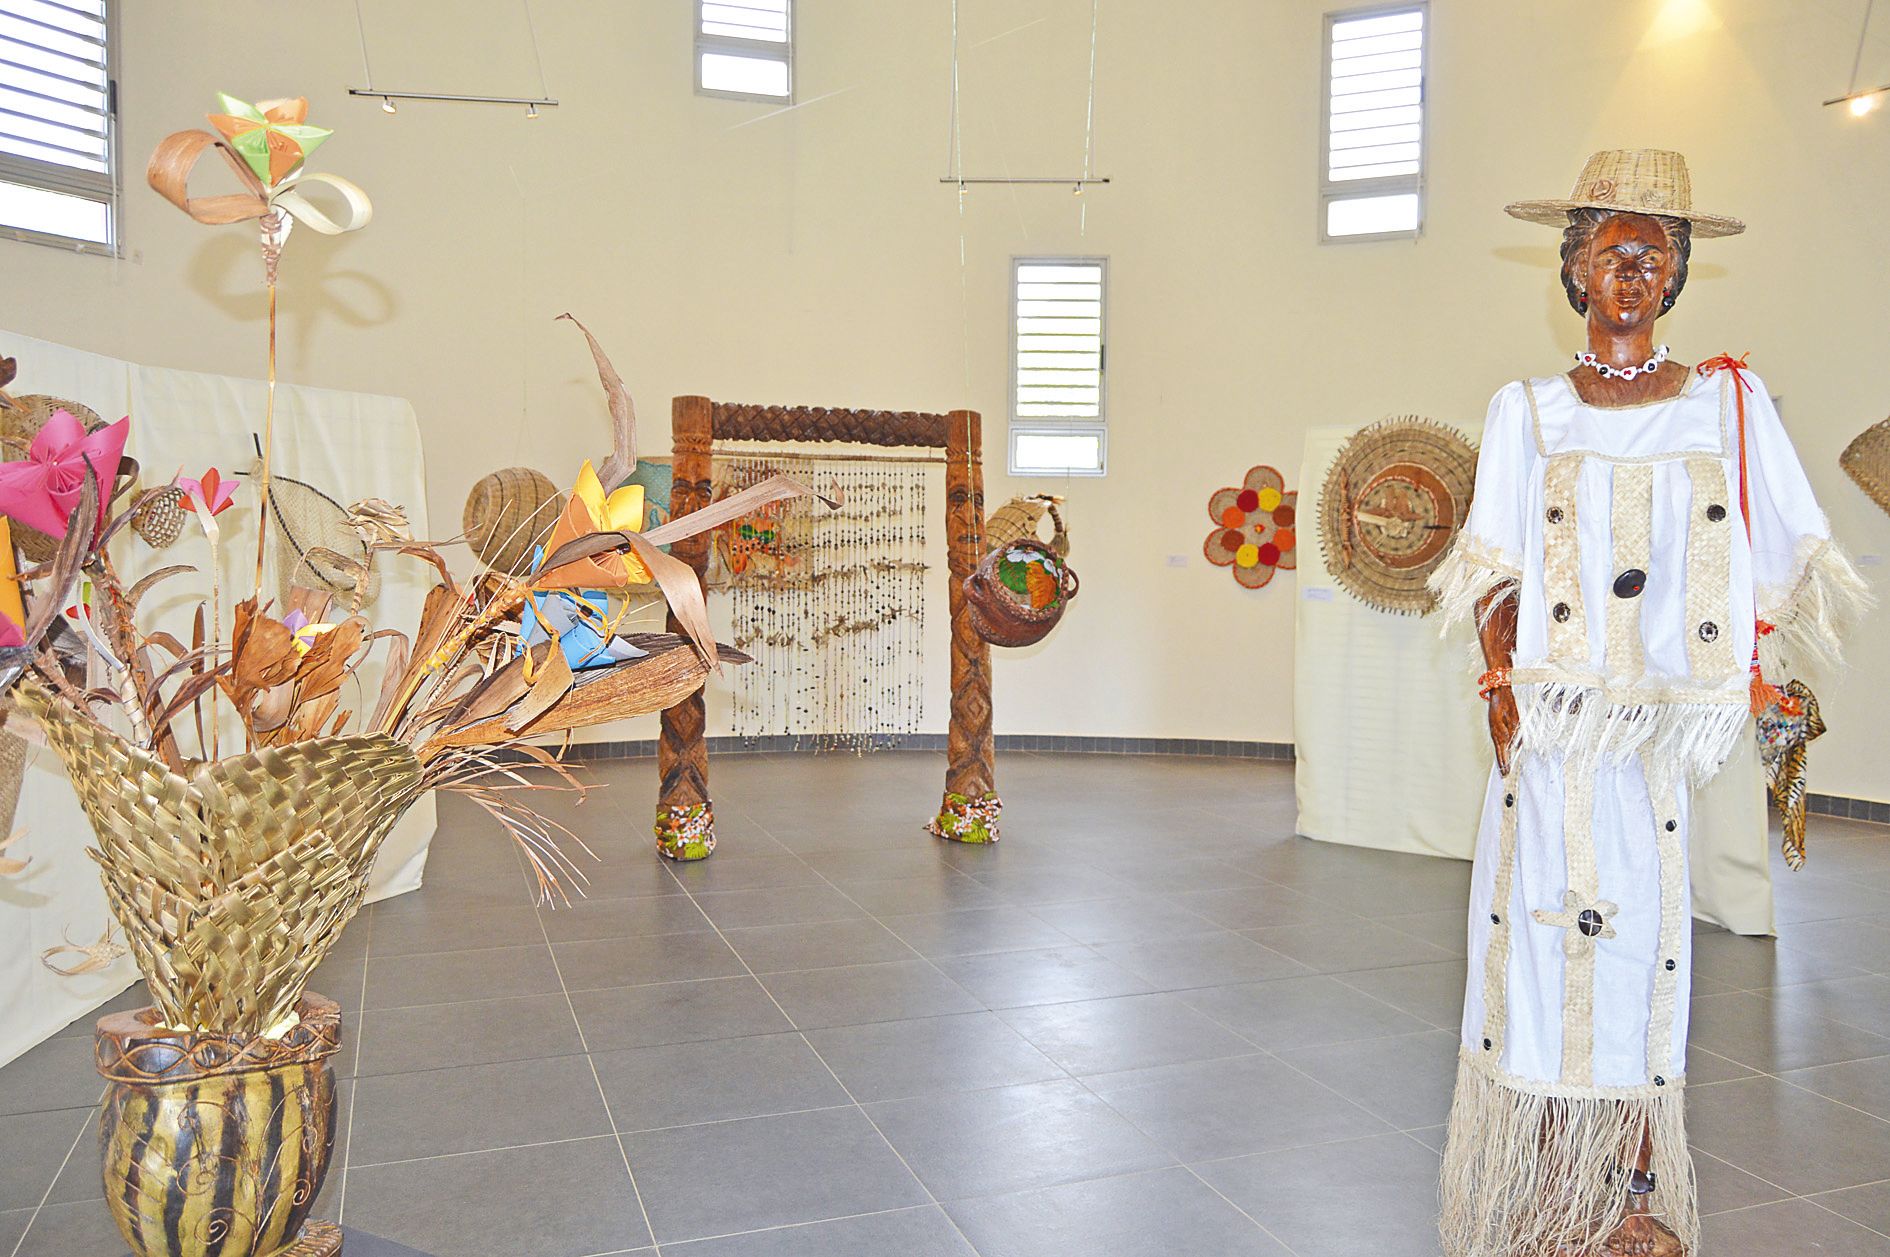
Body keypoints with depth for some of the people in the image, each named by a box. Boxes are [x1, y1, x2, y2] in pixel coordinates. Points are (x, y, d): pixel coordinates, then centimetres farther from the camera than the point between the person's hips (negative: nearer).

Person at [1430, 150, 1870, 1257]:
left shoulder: (1730, 403, 8)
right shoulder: (1528, 412, 8)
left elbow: (1788, 568, 8)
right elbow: (1499, 581, 6)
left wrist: (1749, 683, -3)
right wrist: (1502, 682, -9)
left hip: (1677, 731, 0)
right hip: (1555, 724, 0)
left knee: (1645, 938, 3)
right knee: (1545, 932, 1)